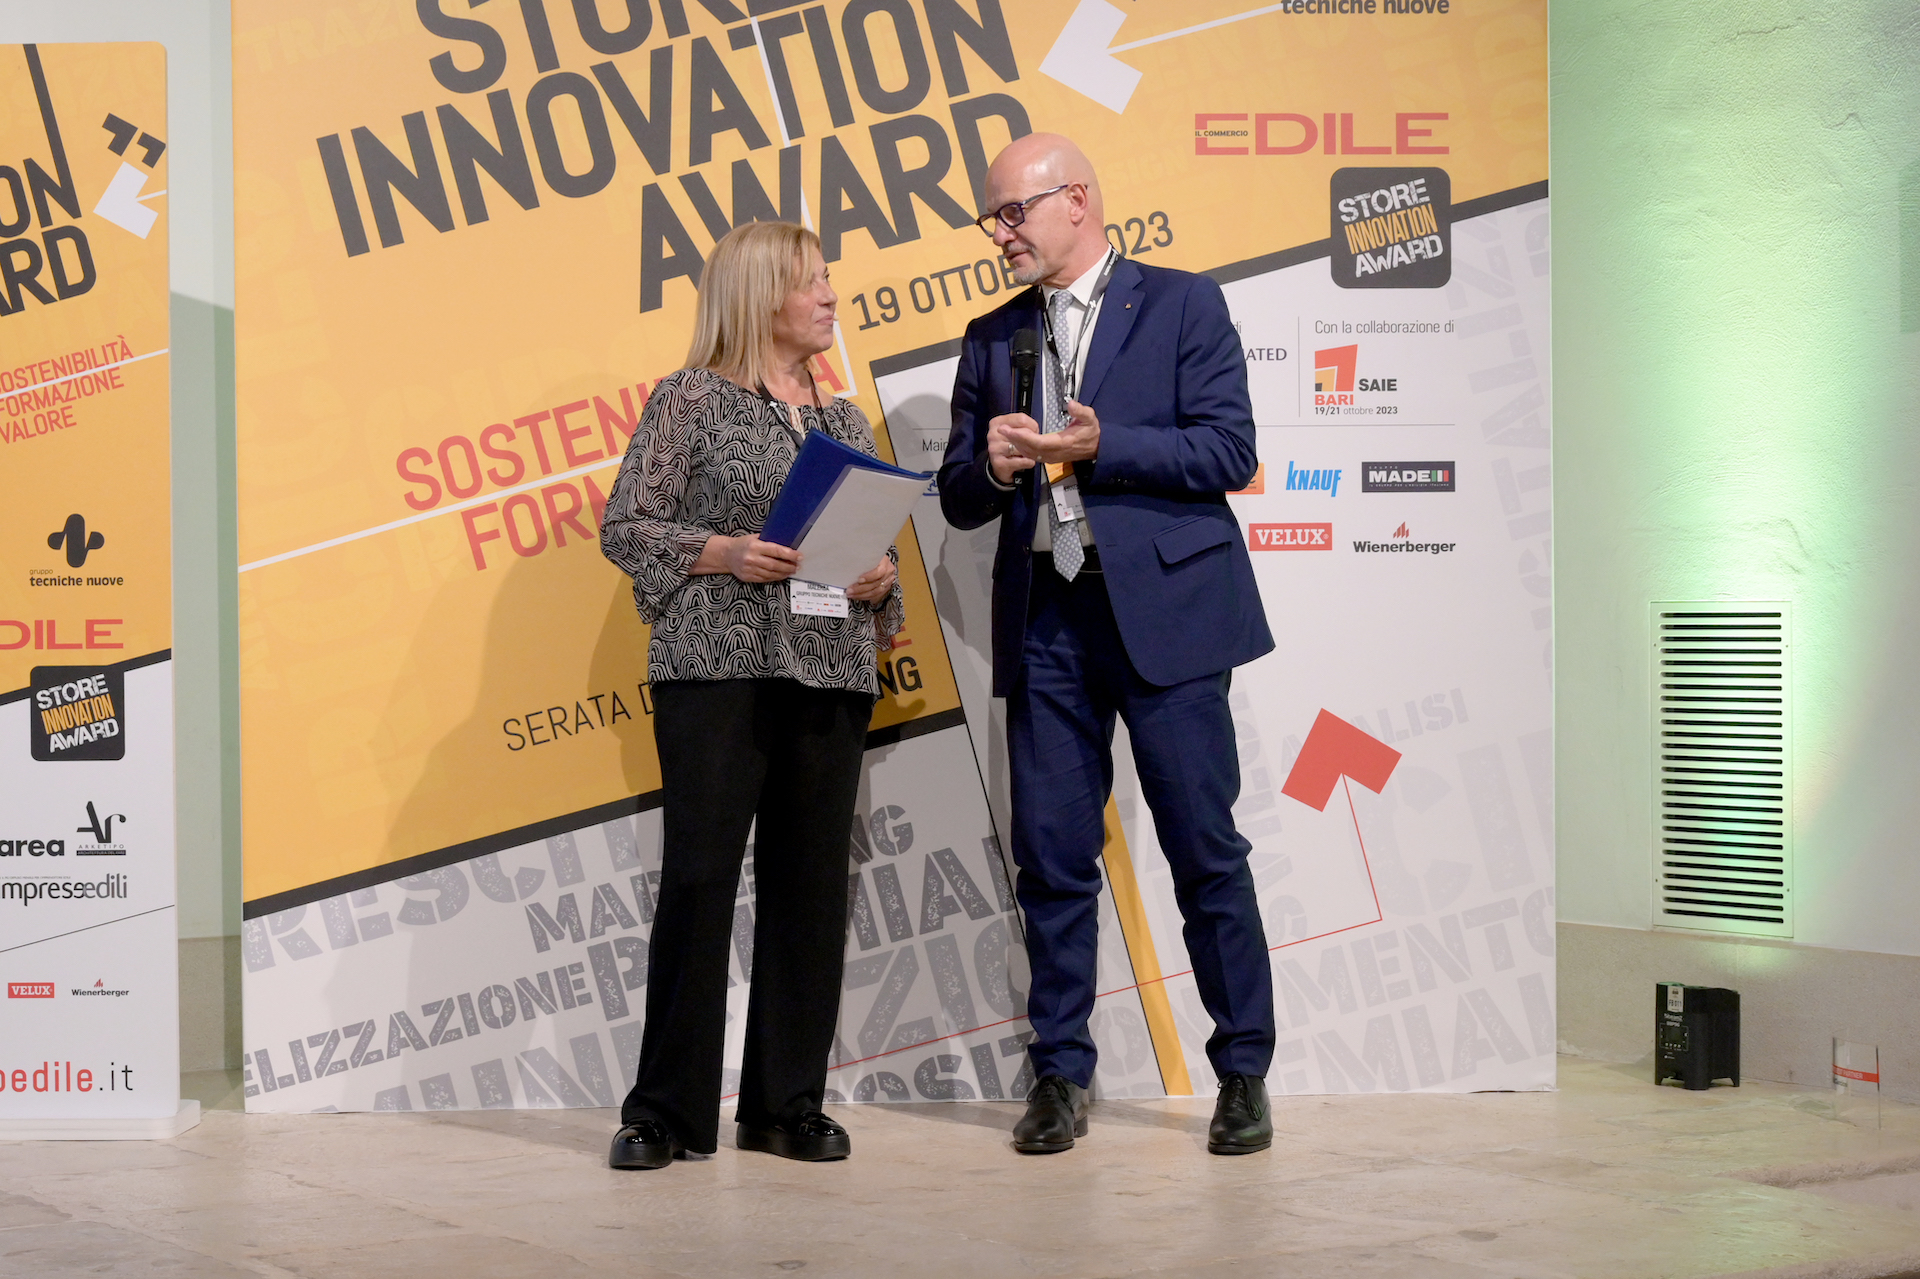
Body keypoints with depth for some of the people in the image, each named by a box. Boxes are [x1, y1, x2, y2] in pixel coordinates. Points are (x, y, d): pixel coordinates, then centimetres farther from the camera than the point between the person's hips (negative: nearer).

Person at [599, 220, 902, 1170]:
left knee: (808, 885, 4)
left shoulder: (846, 423, 18)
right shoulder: (691, 401, 2)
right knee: (698, 878, -6)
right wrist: (725, 554, -14)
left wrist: (879, 581, 0)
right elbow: (624, 528, -1)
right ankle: (667, 1110, 2)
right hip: (716, 667, -5)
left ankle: (788, 1105, 12)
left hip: (830, 676, 5)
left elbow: (876, 544, 23)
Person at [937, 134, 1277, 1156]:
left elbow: (1229, 453, -6)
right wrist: (990, 467, -7)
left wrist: (1101, 446, -15)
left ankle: (1244, 1074, 9)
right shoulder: (991, 339, 16)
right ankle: (1060, 1079, 12)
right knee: (1051, 854, 4)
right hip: (1043, 618, 4)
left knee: (1205, 848, -1)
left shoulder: (1181, 305, 3)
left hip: (1163, 609, -4)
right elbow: (959, 499, 16)